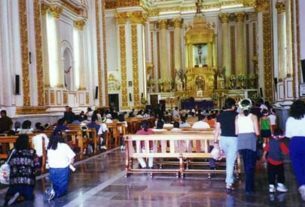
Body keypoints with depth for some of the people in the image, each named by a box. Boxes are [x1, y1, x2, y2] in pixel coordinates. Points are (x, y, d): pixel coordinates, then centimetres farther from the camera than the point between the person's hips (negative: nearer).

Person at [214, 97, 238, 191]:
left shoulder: (220, 115, 3)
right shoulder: (236, 115, -6)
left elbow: (217, 129, 3)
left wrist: (215, 141, 8)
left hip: (223, 139, 4)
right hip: (233, 139, -4)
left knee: (228, 159, 25)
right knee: (231, 161, -2)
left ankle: (230, 179, 36)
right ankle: (229, 183, -2)